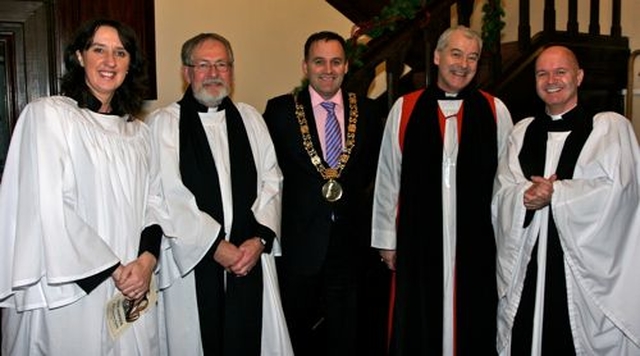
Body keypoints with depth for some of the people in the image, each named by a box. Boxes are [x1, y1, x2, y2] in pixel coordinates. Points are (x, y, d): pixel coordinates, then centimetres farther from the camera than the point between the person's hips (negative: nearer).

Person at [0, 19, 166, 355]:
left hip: (134, 288, 5)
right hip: (69, 290, -4)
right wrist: (111, 270, -12)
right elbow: (49, 207, -13)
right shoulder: (48, 113, -6)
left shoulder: (137, 130, 11)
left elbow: (153, 200, 8)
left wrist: (147, 259, -9)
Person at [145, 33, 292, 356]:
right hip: (192, 261, -3)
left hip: (251, 258, 3)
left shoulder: (250, 119, 11)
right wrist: (215, 245, -10)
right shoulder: (161, 123, -2)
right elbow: (168, 196, -9)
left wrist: (260, 238, -6)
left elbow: (271, 181, 6)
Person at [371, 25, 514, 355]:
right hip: (417, 240, 0)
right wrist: (387, 240, 4)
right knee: (417, 329, 10)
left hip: (477, 241, 1)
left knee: (473, 326, 11)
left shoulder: (495, 111, 2)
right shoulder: (404, 109, 1)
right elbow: (388, 178, 3)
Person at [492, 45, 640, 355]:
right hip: (527, 269, 3)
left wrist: (553, 193, -12)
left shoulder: (611, 126, 2)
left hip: (588, 270, -3)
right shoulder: (522, 132, 14)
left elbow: (614, 190, -10)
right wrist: (526, 196, -15)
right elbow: (502, 192, 5)